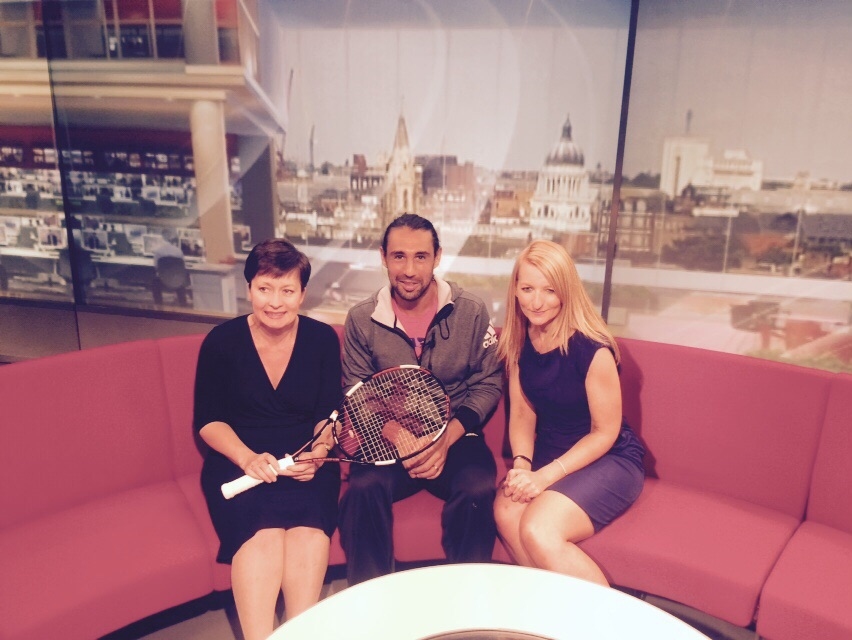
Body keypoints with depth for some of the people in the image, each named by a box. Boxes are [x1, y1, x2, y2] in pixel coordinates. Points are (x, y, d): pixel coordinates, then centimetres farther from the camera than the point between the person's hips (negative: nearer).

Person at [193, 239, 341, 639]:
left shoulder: (323, 339, 0)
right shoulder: (221, 342, -3)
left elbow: (329, 413, 4)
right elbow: (208, 420, 0)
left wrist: (319, 451, -17)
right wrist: (247, 458, -17)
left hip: (306, 459, 1)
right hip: (238, 460, -1)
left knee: (308, 525, -30)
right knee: (263, 530, -30)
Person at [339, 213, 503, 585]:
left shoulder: (471, 312, -2)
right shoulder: (362, 319, -1)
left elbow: (489, 384, 1)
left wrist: (447, 438, -14)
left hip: (454, 437, 0)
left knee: (479, 488, -30)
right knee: (364, 487, -30)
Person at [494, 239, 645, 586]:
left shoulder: (591, 348, -20)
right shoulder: (518, 342, -1)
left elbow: (605, 432, -13)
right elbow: (522, 414, 6)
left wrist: (546, 476, -19)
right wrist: (521, 464, -13)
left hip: (608, 459, -5)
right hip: (548, 452, 5)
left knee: (538, 532, -30)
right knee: (506, 512, -26)